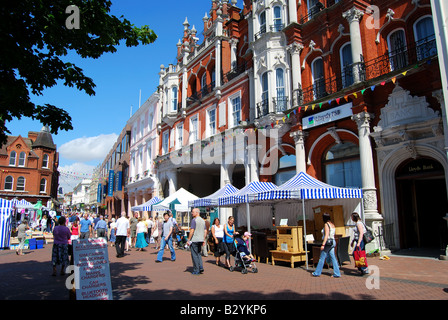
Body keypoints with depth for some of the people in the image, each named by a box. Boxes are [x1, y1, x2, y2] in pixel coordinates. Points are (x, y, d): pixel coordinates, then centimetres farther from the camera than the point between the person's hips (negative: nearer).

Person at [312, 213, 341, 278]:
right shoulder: (332, 225, 13)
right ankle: (337, 273, 6)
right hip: (333, 242, 9)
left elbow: (326, 235, -19)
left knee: (322, 258, 1)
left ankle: (317, 273, 10)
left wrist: (323, 244, -22)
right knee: (333, 258, 8)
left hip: (327, 242, -8)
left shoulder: (326, 224, -12)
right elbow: (332, 235, 15)